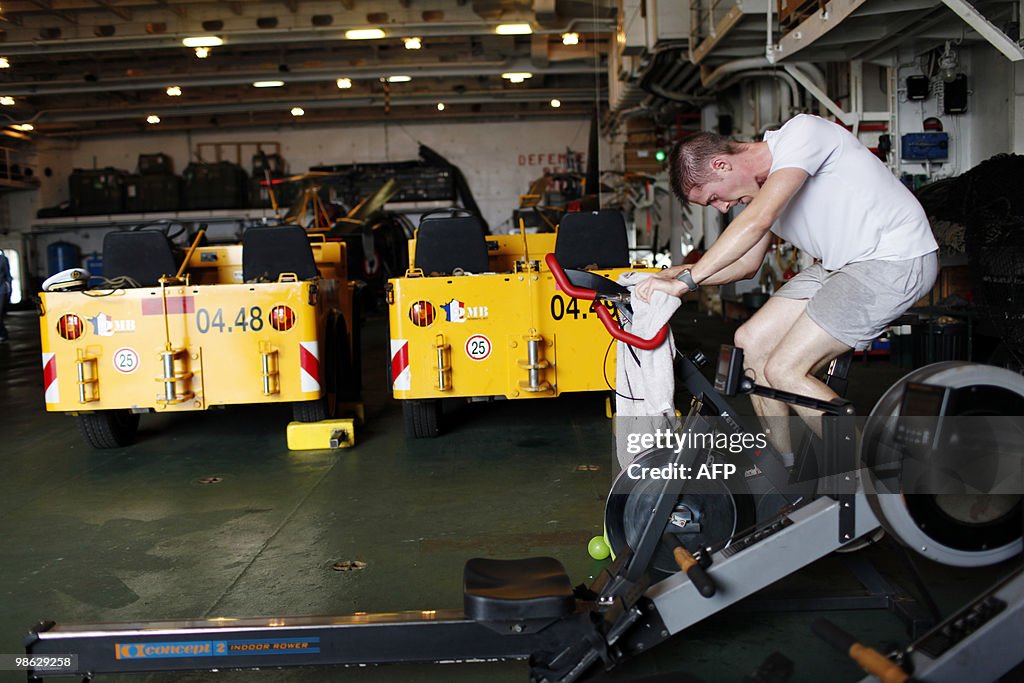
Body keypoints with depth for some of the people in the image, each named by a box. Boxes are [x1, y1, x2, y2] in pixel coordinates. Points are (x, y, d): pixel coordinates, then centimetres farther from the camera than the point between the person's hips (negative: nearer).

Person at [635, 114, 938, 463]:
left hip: (897, 261, -9)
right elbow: (747, 264, 17)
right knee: (751, 341, 3)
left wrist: (686, 281, -32)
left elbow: (757, 221, -32)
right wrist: (680, 273, 1)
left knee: (784, 369, -15)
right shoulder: (762, 184, 8)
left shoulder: (800, 132, -19)